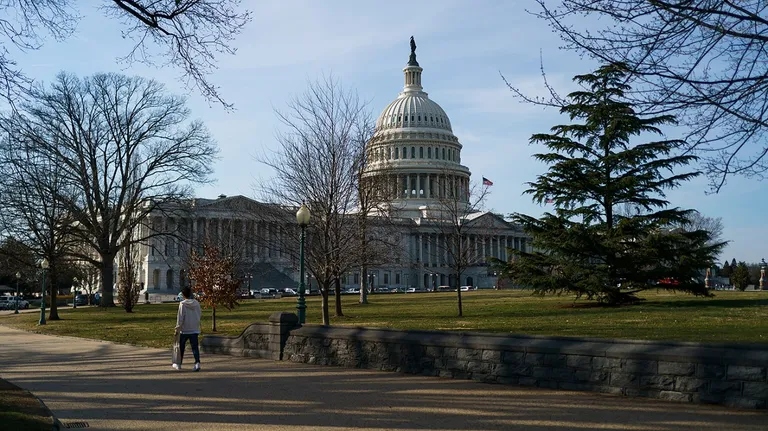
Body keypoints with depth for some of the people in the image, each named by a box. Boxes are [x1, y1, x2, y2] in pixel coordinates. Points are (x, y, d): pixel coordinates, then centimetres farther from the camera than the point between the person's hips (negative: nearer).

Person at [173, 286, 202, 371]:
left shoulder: (182, 304, -10)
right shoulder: (197, 303, 3)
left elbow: (180, 317, -10)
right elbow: (199, 316, 10)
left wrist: (177, 328, -4)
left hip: (184, 329, -3)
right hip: (195, 329, 3)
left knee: (181, 347, 12)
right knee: (194, 347, 1)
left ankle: (178, 364, 23)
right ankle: (197, 362, -16)